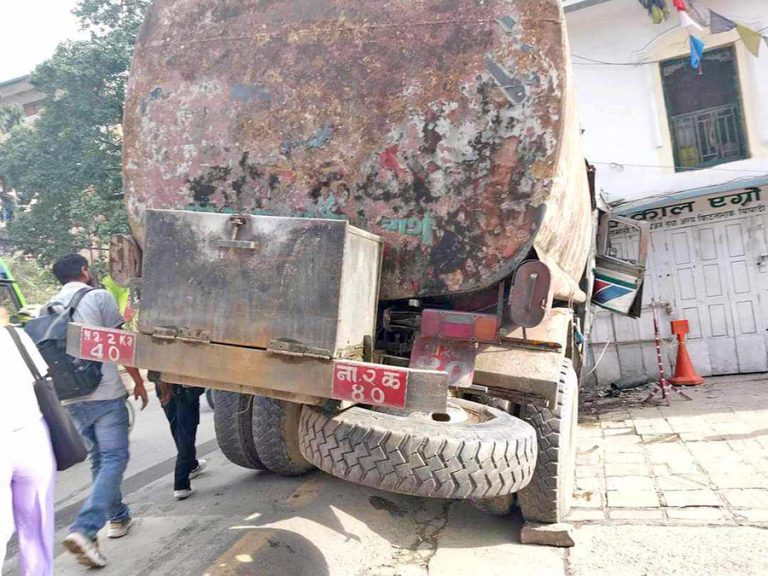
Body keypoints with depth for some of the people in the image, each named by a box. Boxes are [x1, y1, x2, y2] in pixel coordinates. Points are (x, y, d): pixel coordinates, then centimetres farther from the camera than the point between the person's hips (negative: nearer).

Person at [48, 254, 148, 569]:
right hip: (105, 393, -6)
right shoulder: (98, 297, -4)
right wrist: (138, 381, 3)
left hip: (70, 398, 7)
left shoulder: (49, 308, 13)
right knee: (114, 459, -3)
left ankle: (118, 517, 29)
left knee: (98, 458, 18)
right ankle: (84, 530, -16)